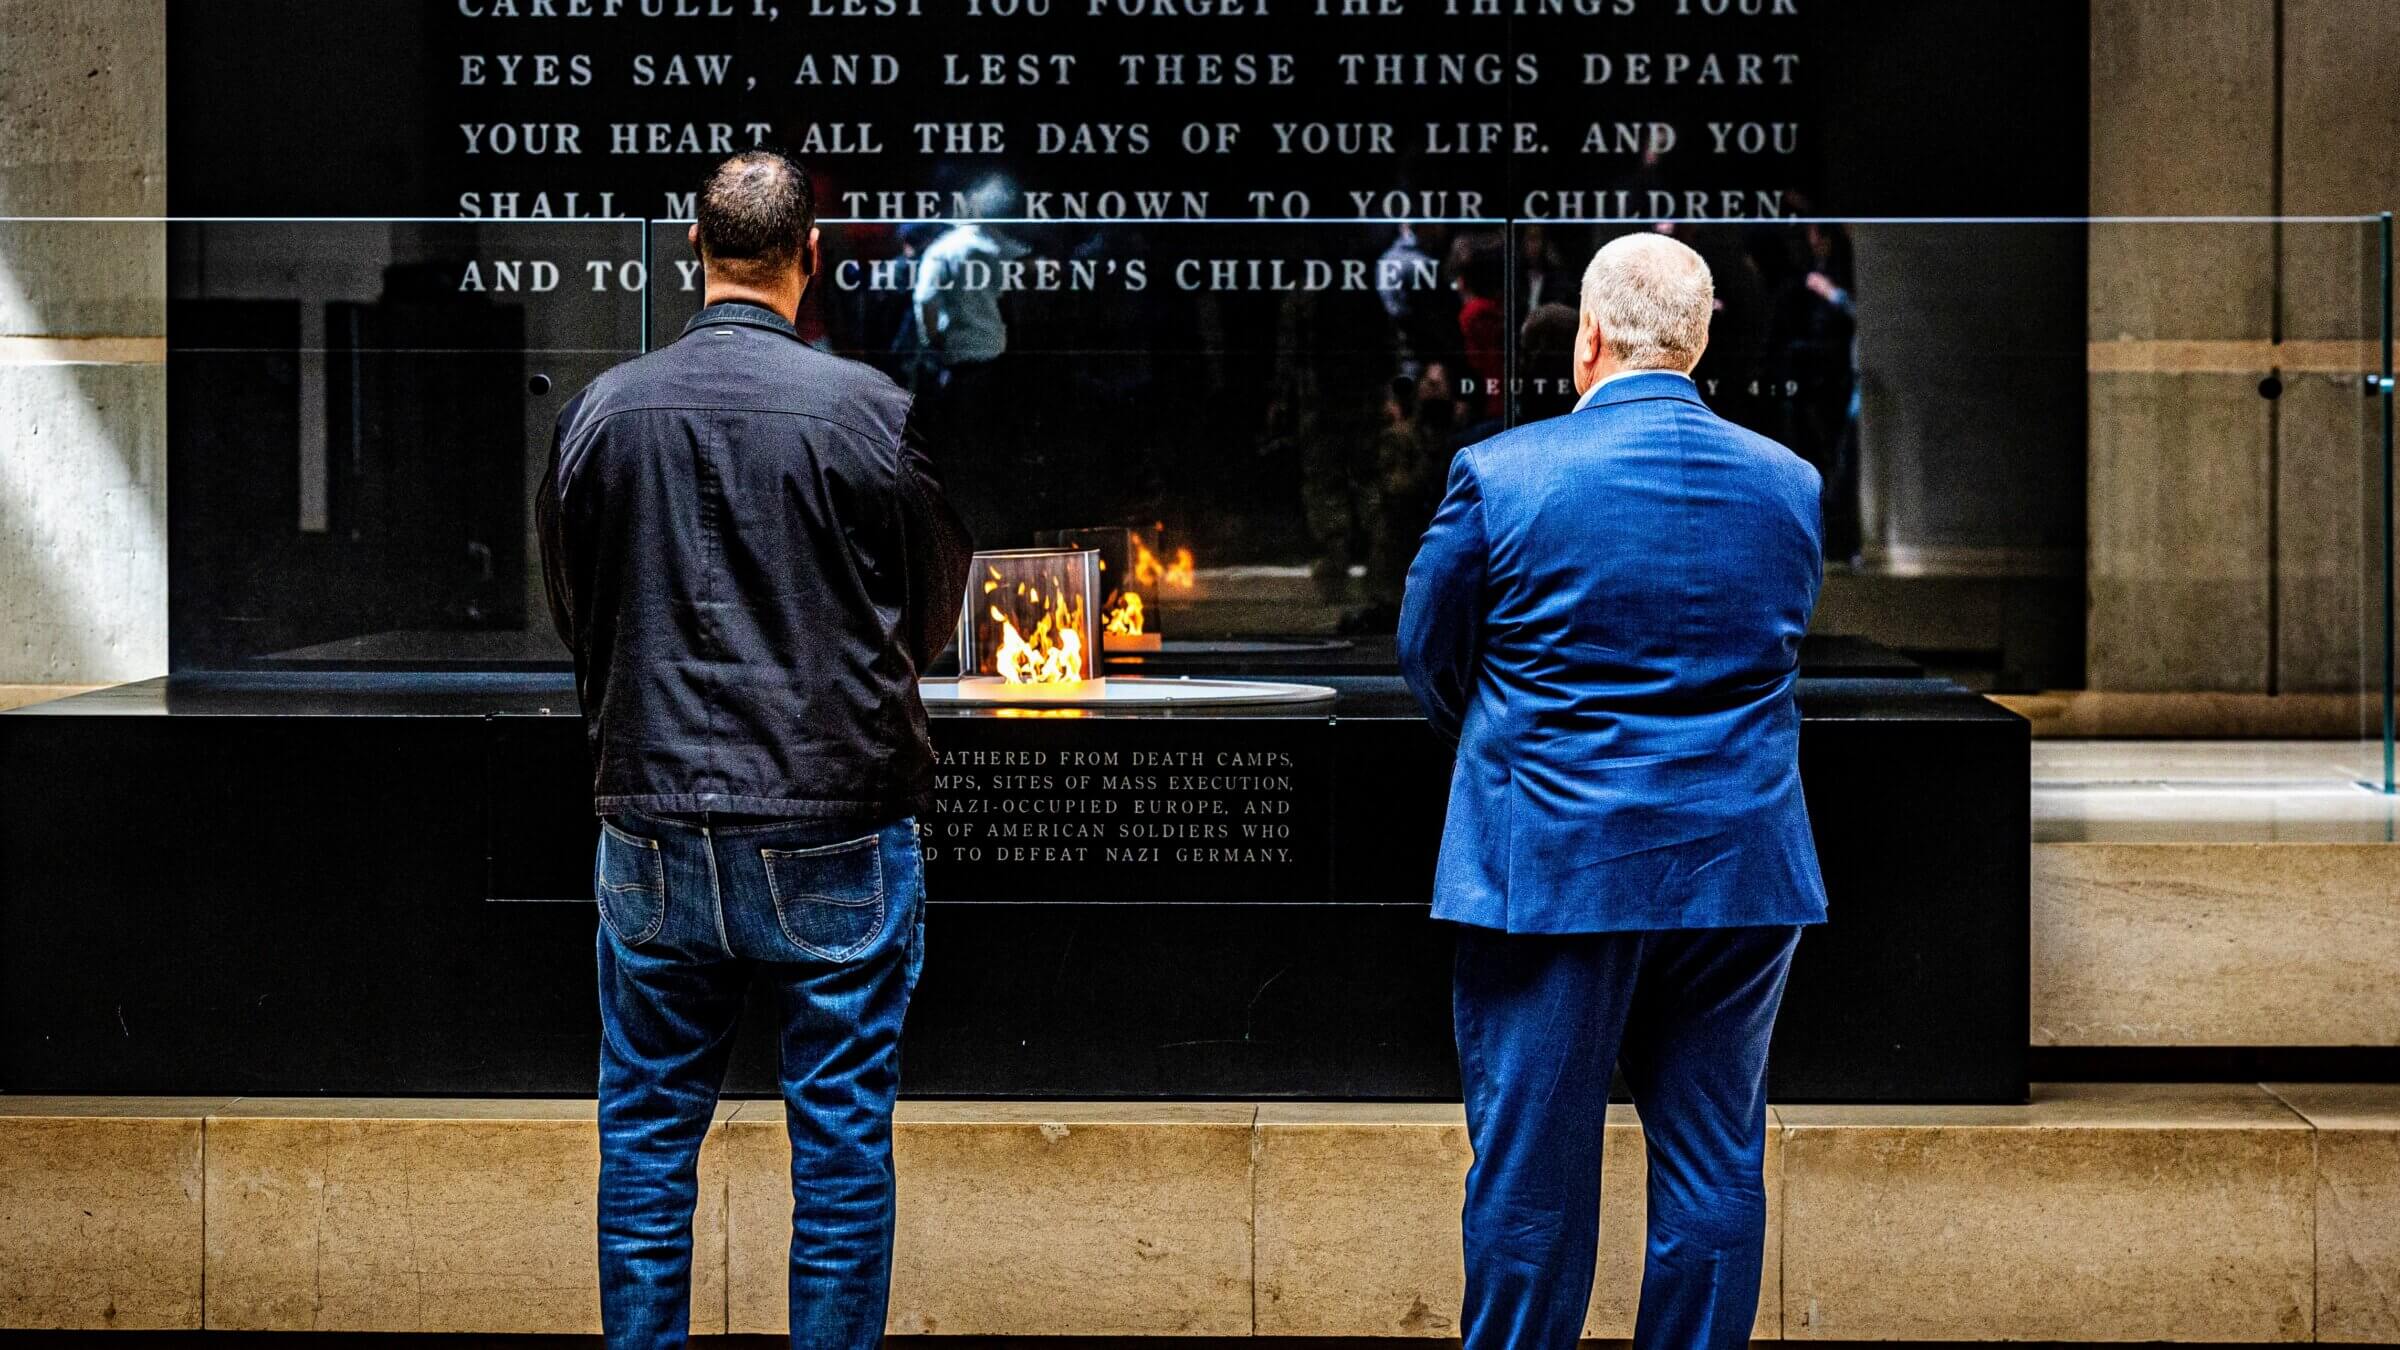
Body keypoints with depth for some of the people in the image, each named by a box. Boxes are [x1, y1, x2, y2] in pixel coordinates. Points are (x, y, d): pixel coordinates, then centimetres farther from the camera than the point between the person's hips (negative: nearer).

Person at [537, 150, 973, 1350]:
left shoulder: (602, 409, -1)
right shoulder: (871, 409, -9)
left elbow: (571, 614, 11)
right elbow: (934, 612, 4)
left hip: (652, 828, 2)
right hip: (835, 836, -2)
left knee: (645, 1139, 13)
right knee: (841, 1140, 6)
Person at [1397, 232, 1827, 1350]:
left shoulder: (1498, 474, -8)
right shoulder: (1788, 483, 3)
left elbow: (1429, 660, 3)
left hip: (1552, 869, -3)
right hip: (1741, 874, 3)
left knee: (1530, 1170, 6)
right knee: (1715, 1166, 10)